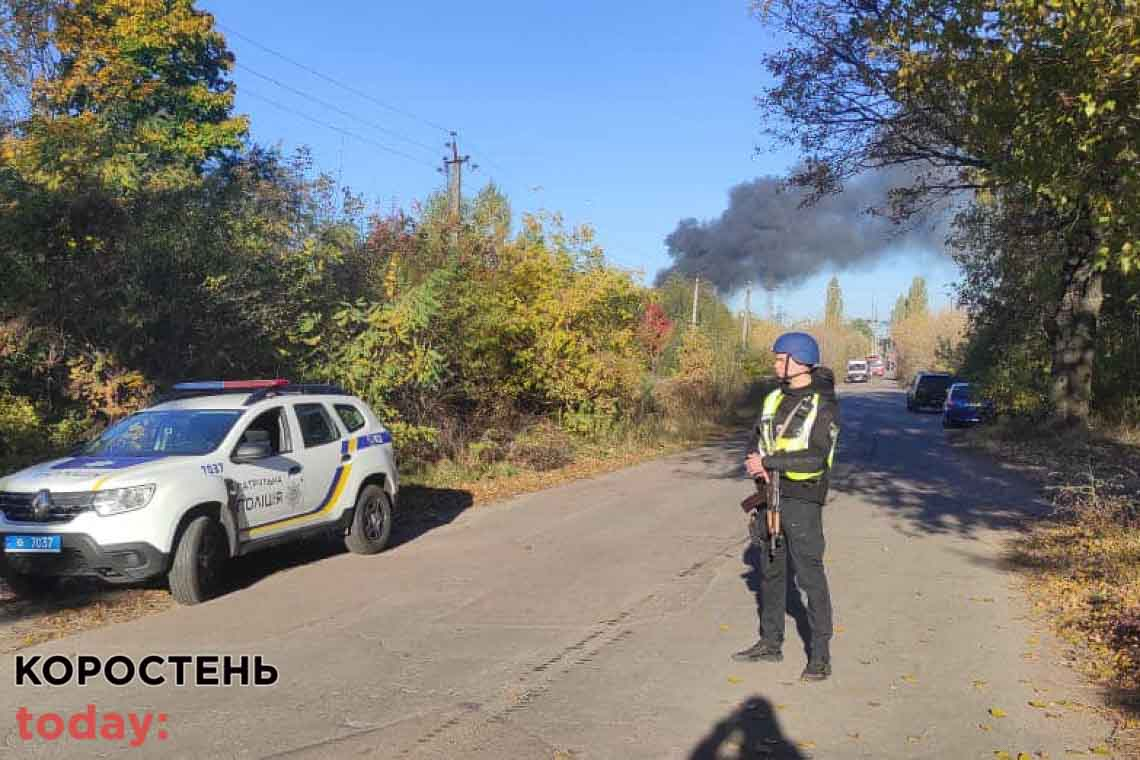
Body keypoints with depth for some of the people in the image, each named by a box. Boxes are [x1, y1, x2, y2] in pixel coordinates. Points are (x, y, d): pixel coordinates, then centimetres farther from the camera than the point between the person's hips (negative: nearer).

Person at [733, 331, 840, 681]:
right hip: (769, 495, 7)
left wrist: (767, 462, -17)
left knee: (810, 576, -4)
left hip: (802, 499, -7)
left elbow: (815, 458, -19)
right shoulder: (775, 398, 10)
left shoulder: (824, 404, -11)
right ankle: (770, 643, 27)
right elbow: (755, 440, 10)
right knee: (770, 571, 15)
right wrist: (756, 463, -12)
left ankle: (820, 654, 6)